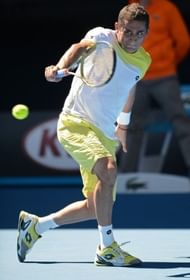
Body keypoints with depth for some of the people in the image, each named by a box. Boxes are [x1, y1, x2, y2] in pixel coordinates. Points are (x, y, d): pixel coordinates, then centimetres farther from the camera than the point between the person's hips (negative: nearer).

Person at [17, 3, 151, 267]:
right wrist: (61, 68, -53)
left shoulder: (143, 61, 8)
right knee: (108, 170, -33)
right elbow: (81, 48, -32)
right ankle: (107, 248, -23)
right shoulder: (102, 37, -10)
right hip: (76, 123, -7)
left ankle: (35, 225, 27)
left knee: (97, 207, 7)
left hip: (105, 134, 8)